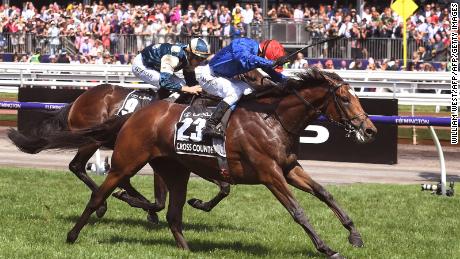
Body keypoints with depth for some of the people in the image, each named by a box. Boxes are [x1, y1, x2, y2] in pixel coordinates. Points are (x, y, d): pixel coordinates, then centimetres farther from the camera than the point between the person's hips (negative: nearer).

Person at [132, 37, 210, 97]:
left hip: (154, 67, 9)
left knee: (181, 85, -3)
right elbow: (165, 81, -45)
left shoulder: (189, 58, -12)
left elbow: (191, 80, -1)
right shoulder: (173, 56, -39)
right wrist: (188, 89, -47)